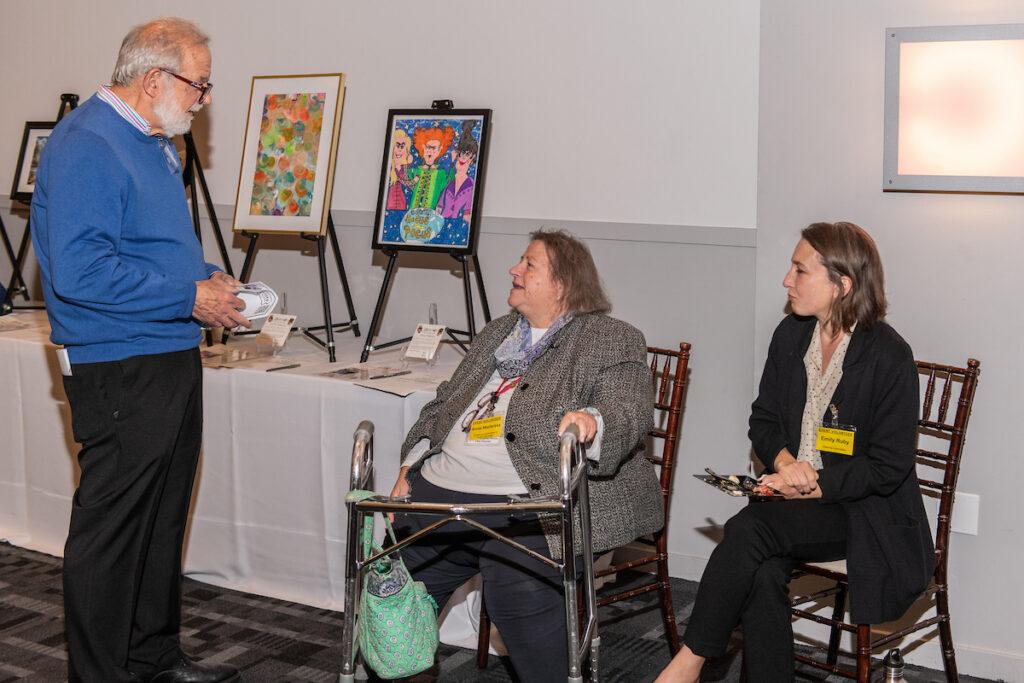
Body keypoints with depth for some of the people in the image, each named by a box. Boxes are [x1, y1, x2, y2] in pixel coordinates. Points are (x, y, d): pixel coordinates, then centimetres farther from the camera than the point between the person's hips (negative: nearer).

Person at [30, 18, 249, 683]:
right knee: (112, 528, -1)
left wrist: (211, 278, 8)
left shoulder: (154, 143, 16)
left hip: (173, 362, 10)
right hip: (121, 371, -10)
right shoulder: (87, 147, -17)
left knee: (163, 522, 17)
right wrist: (189, 298, -20)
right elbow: (80, 272, -26)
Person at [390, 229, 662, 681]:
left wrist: (592, 420, -35)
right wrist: (408, 472, 16)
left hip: (531, 504, -7)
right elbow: (443, 406, 25)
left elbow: (631, 411, -13)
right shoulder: (497, 333, 23)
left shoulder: (613, 341, 1)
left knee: (517, 594, -27)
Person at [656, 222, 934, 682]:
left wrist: (814, 486, -19)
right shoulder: (791, 334, 6)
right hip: (793, 496, 5)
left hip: (863, 511, -5)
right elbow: (762, 420, 12)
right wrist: (784, 461, -9)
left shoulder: (890, 357, -12)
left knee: (750, 528, -29)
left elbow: (889, 466, -11)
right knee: (762, 574, -28)